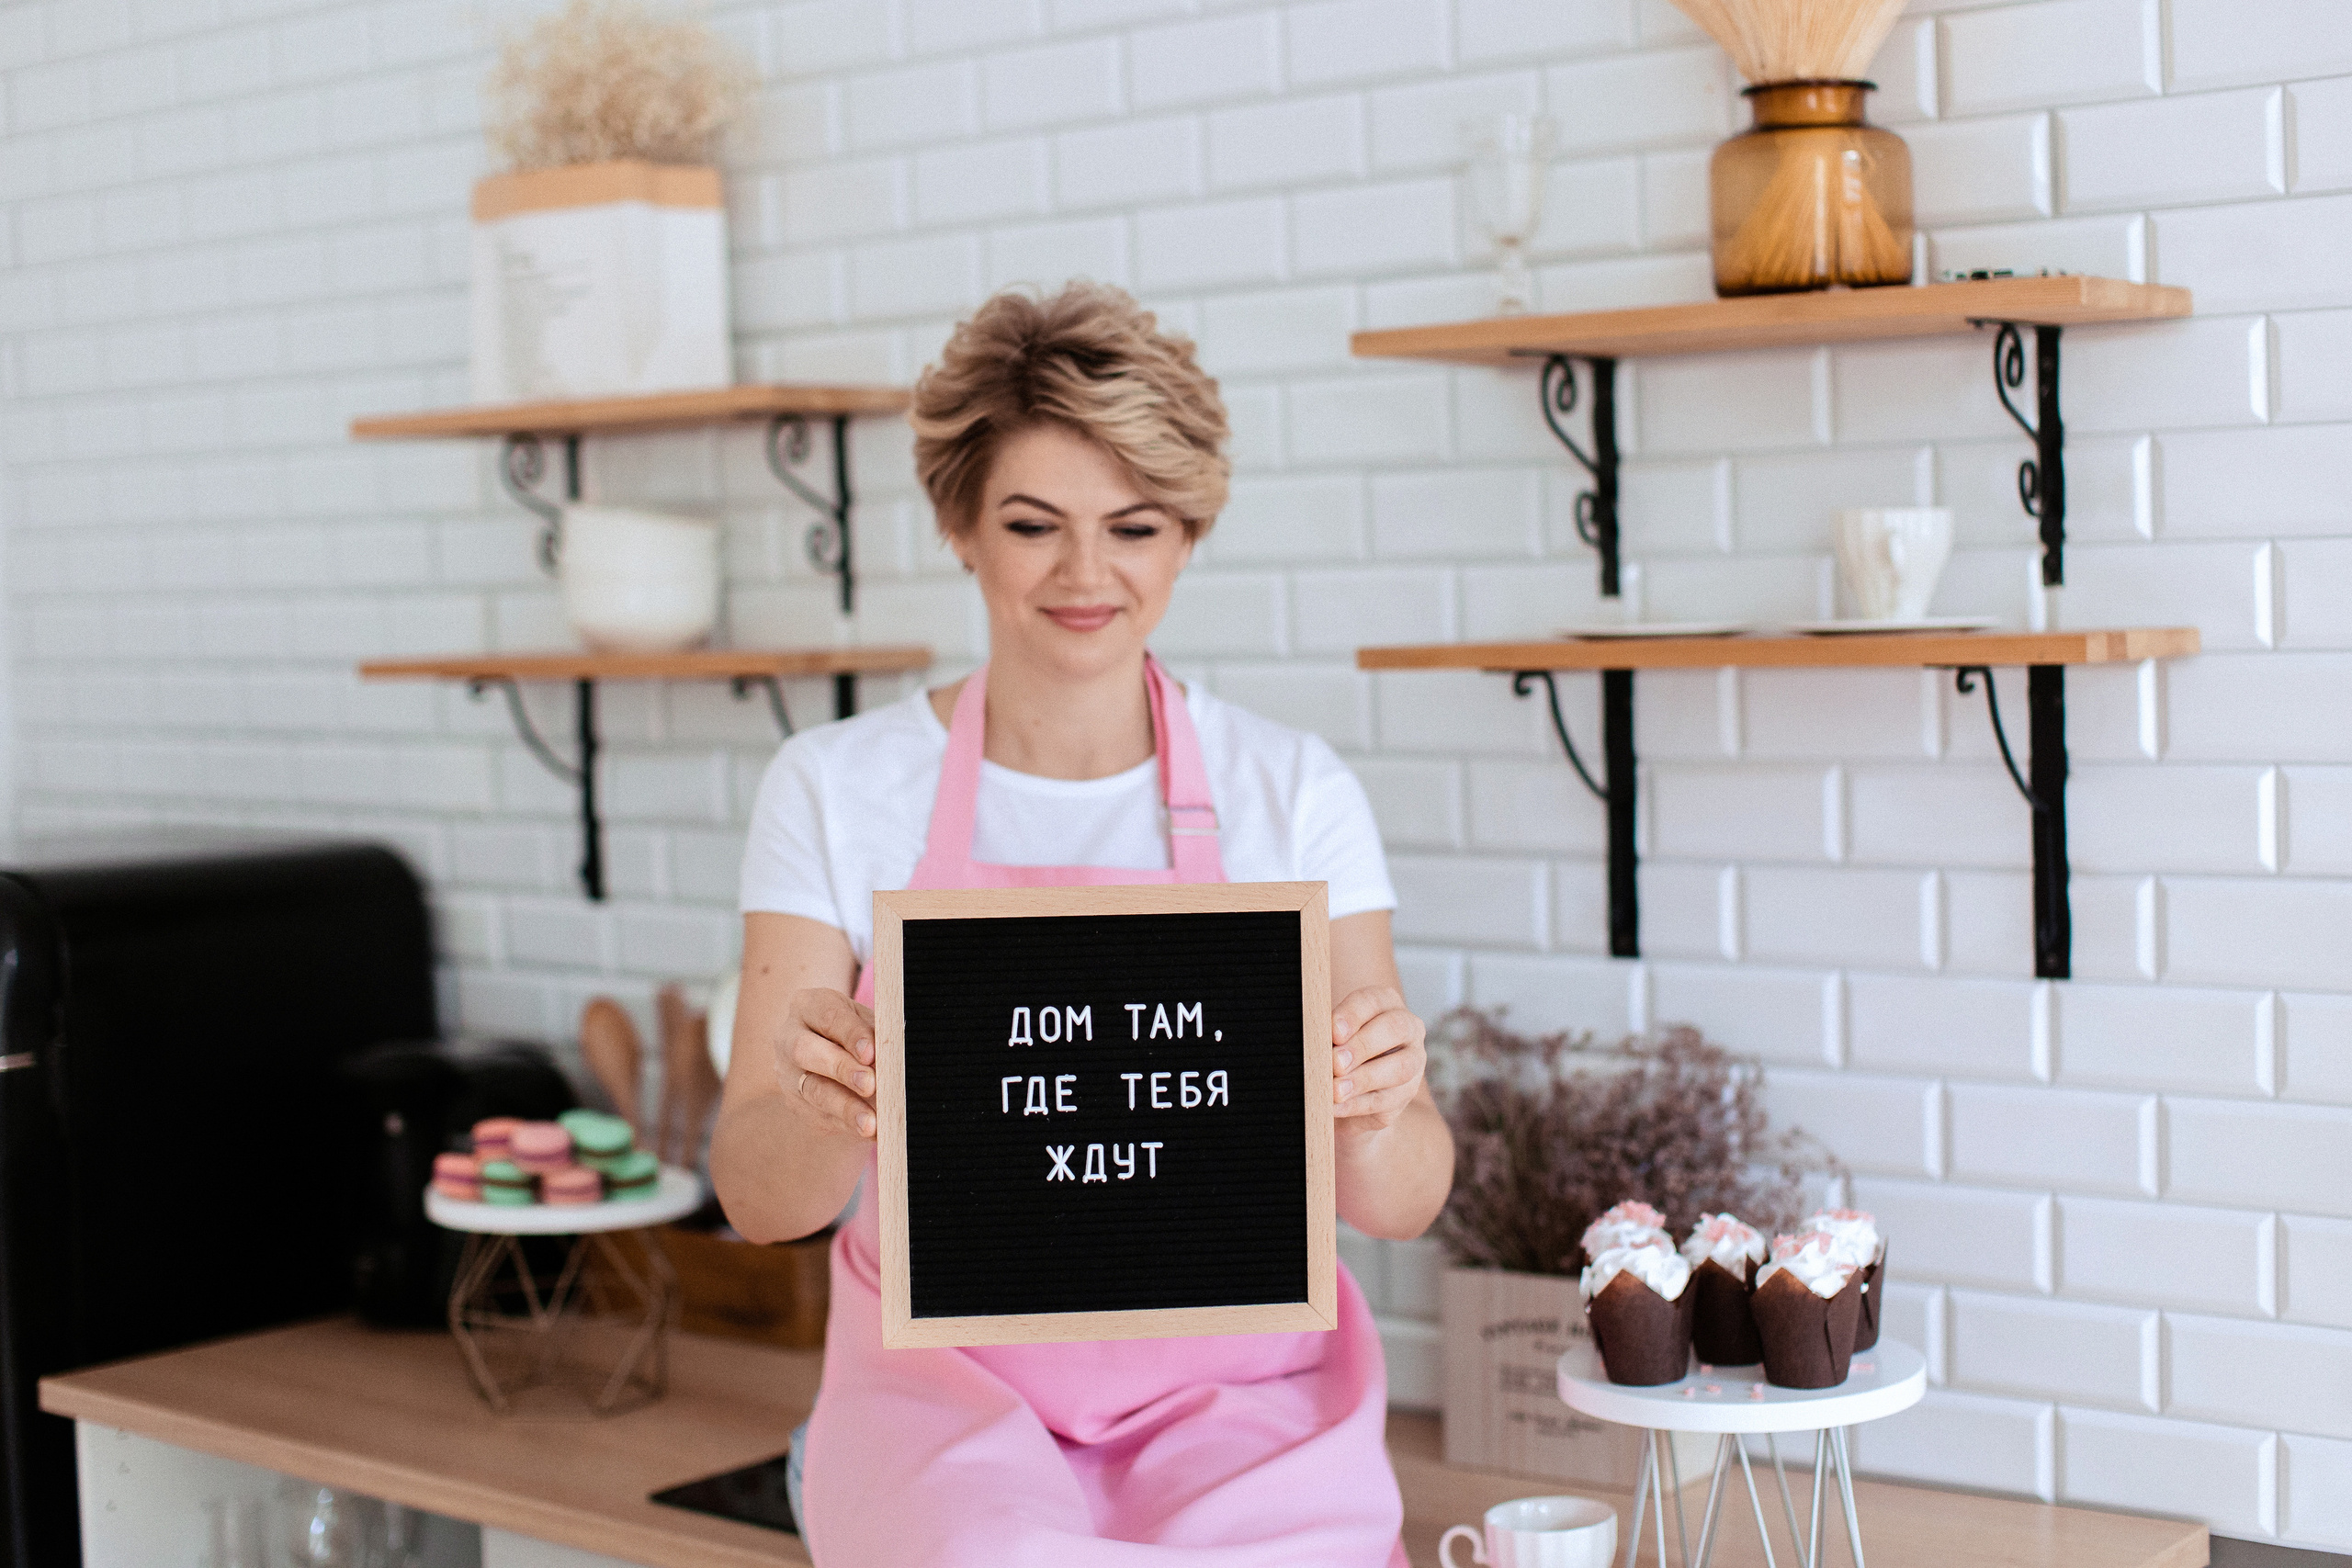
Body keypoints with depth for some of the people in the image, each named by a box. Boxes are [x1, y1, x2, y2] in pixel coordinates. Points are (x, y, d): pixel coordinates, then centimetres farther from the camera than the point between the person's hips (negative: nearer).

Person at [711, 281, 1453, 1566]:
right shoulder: (836, 788, 0)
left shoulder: (1292, 793, 1)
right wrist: (821, 1107, -26)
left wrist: (1377, 1111, -23)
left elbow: (1401, 1202, 0)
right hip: (951, 1375, -1)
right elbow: (760, 1199, -3)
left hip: (1233, 1384, 1)